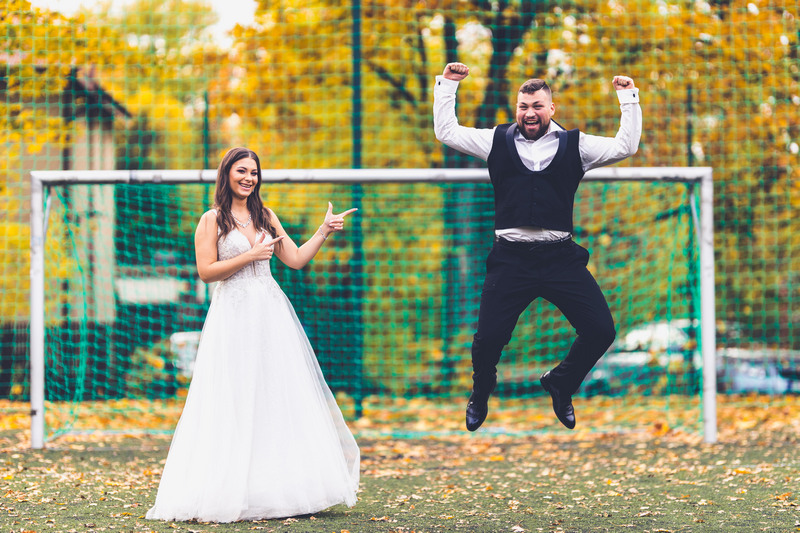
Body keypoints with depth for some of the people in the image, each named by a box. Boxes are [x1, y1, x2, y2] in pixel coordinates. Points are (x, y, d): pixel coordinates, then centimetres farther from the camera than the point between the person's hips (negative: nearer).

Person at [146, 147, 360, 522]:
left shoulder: (265, 217, 14)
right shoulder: (213, 220, 0)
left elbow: (296, 259, 12)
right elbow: (206, 270, -8)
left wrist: (324, 231, 2)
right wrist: (250, 256, -11)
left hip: (272, 315, 5)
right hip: (234, 318, -5)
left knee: (282, 401, 2)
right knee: (236, 404, -7)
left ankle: (282, 489, 7)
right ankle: (231, 494, -5)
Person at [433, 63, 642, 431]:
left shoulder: (574, 145, 10)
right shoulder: (497, 141, 12)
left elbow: (625, 147, 6)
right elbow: (446, 131, 17)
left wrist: (628, 98, 2)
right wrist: (447, 85, 14)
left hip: (561, 257, 1)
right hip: (511, 259, -1)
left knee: (601, 331, -8)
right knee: (488, 339, -10)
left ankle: (560, 386, 21)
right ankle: (481, 395, 24)